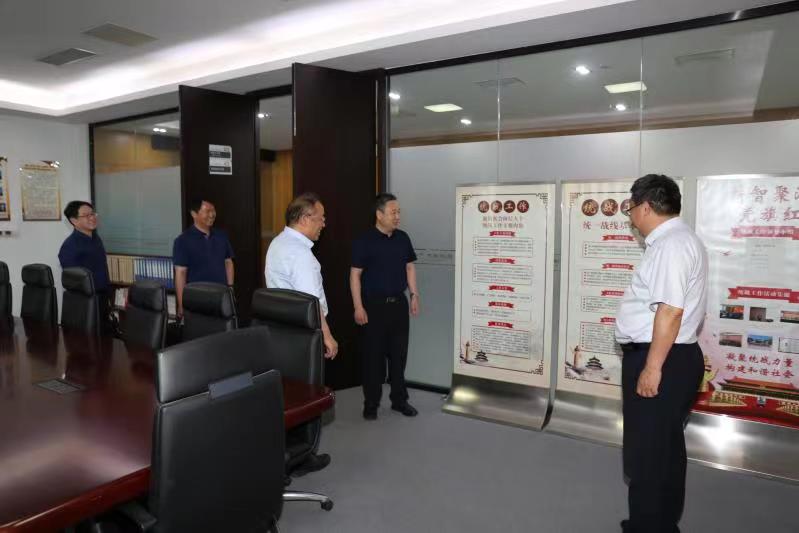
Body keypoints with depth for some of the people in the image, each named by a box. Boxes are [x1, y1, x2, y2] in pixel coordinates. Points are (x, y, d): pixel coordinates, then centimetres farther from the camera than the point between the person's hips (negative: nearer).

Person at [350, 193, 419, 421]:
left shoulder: (403, 238, 6)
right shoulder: (364, 241, -10)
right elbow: (355, 275, -10)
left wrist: (414, 295, 9)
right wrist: (358, 307, -14)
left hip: (399, 302, 5)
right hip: (374, 304, -5)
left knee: (399, 352, 11)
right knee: (373, 354, 3)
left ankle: (399, 399, 25)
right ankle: (371, 403, 16)